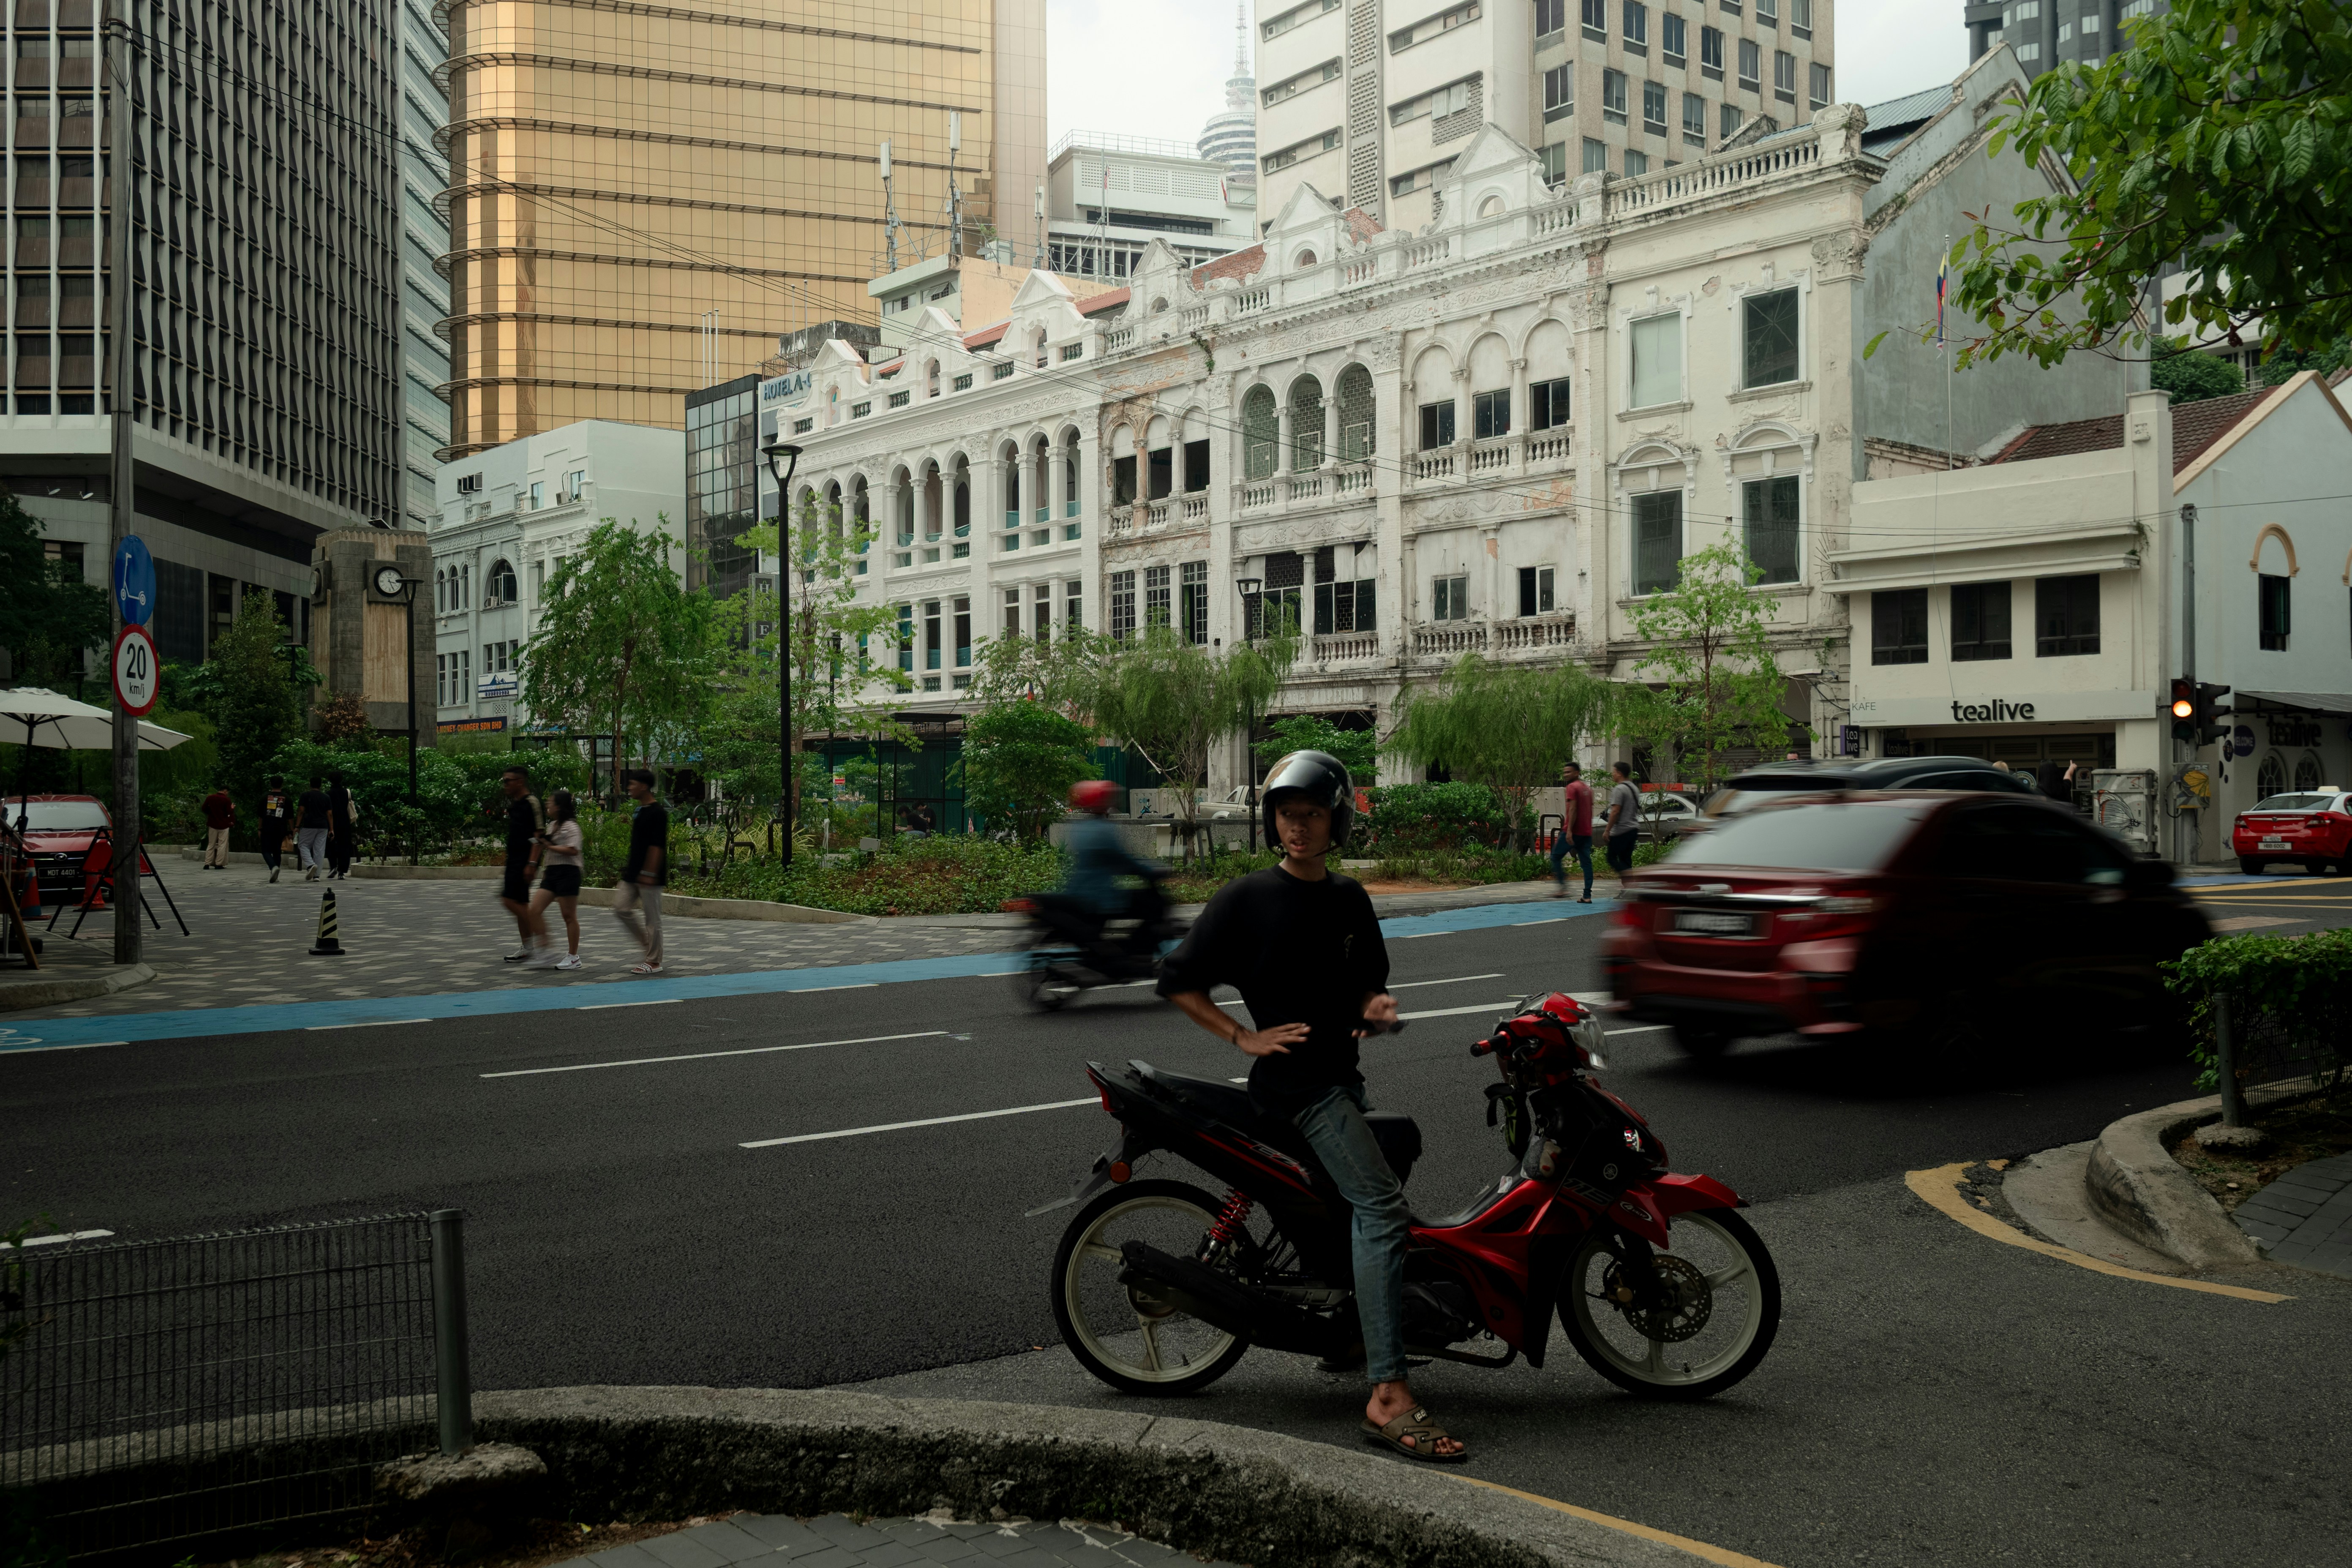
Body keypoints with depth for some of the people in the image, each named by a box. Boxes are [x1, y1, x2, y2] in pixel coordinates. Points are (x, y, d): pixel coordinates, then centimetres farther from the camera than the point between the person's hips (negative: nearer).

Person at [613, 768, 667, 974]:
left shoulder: (657, 812, -16)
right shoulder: (639, 811, 13)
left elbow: (657, 846, -19)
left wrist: (649, 874, -22)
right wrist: (630, 869, 20)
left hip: (648, 875, -9)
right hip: (634, 873, 9)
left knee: (652, 917, -1)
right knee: (621, 909, 5)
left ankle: (654, 962, 7)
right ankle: (647, 945, 17)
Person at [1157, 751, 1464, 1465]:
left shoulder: (1349, 897, 12)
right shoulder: (1246, 897, -6)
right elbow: (1177, 980, -5)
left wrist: (1376, 1004, 1)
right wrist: (1245, 1037, -13)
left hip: (1342, 1075, 9)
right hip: (1294, 1078, -9)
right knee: (1382, 1206, -22)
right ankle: (1388, 1397, -29)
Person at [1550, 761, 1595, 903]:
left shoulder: (1572, 787, -9)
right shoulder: (1587, 788, 16)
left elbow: (1573, 810, -18)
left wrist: (1569, 830, -22)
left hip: (1572, 832, -8)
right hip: (1586, 832, 8)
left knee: (1556, 857, 6)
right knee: (1586, 862, 4)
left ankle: (1562, 887, -3)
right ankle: (1587, 896, 1)